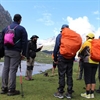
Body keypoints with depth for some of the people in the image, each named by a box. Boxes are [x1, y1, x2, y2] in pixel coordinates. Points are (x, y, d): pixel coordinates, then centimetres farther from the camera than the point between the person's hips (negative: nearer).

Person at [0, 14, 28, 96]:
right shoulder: (21, 29, -2)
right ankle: (11, 90, 0)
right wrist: (23, 53, -5)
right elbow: (24, 42, -7)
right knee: (13, 69, -5)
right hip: (16, 52, -5)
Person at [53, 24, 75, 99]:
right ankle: (69, 93, 13)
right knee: (69, 75, 8)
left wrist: (55, 58, 1)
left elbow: (56, 47, -6)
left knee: (61, 75, 0)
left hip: (62, 57, -4)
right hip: (70, 58, 4)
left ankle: (60, 93, 6)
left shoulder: (60, 36, -2)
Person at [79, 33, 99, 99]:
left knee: (87, 78, 0)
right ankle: (92, 93, 13)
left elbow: (81, 51, 12)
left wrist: (84, 54, 32)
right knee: (93, 78, 10)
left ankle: (87, 94, 5)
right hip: (96, 62, 6)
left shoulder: (86, 43, 0)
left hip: (88, 62, -5)